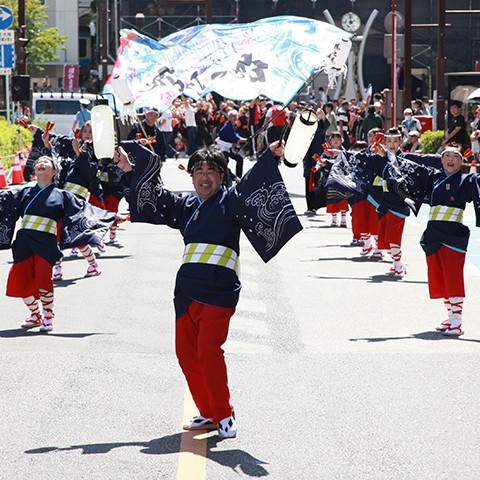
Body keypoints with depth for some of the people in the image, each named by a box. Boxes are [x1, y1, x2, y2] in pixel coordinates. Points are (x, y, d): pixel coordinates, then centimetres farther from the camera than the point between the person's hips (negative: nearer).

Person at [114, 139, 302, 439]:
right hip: (187, 288, 7)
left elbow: (253, 183, -13)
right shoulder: (185, 205, 19)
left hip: (218, 290, -7)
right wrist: (129, 169, 36)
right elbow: (155, 194, 32)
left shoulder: (231, 200, 2)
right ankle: (208, 413, 19)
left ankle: (224, 416, -4)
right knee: (186, 353, 6)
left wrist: (271, 158, -29)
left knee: (209, 350, -16)